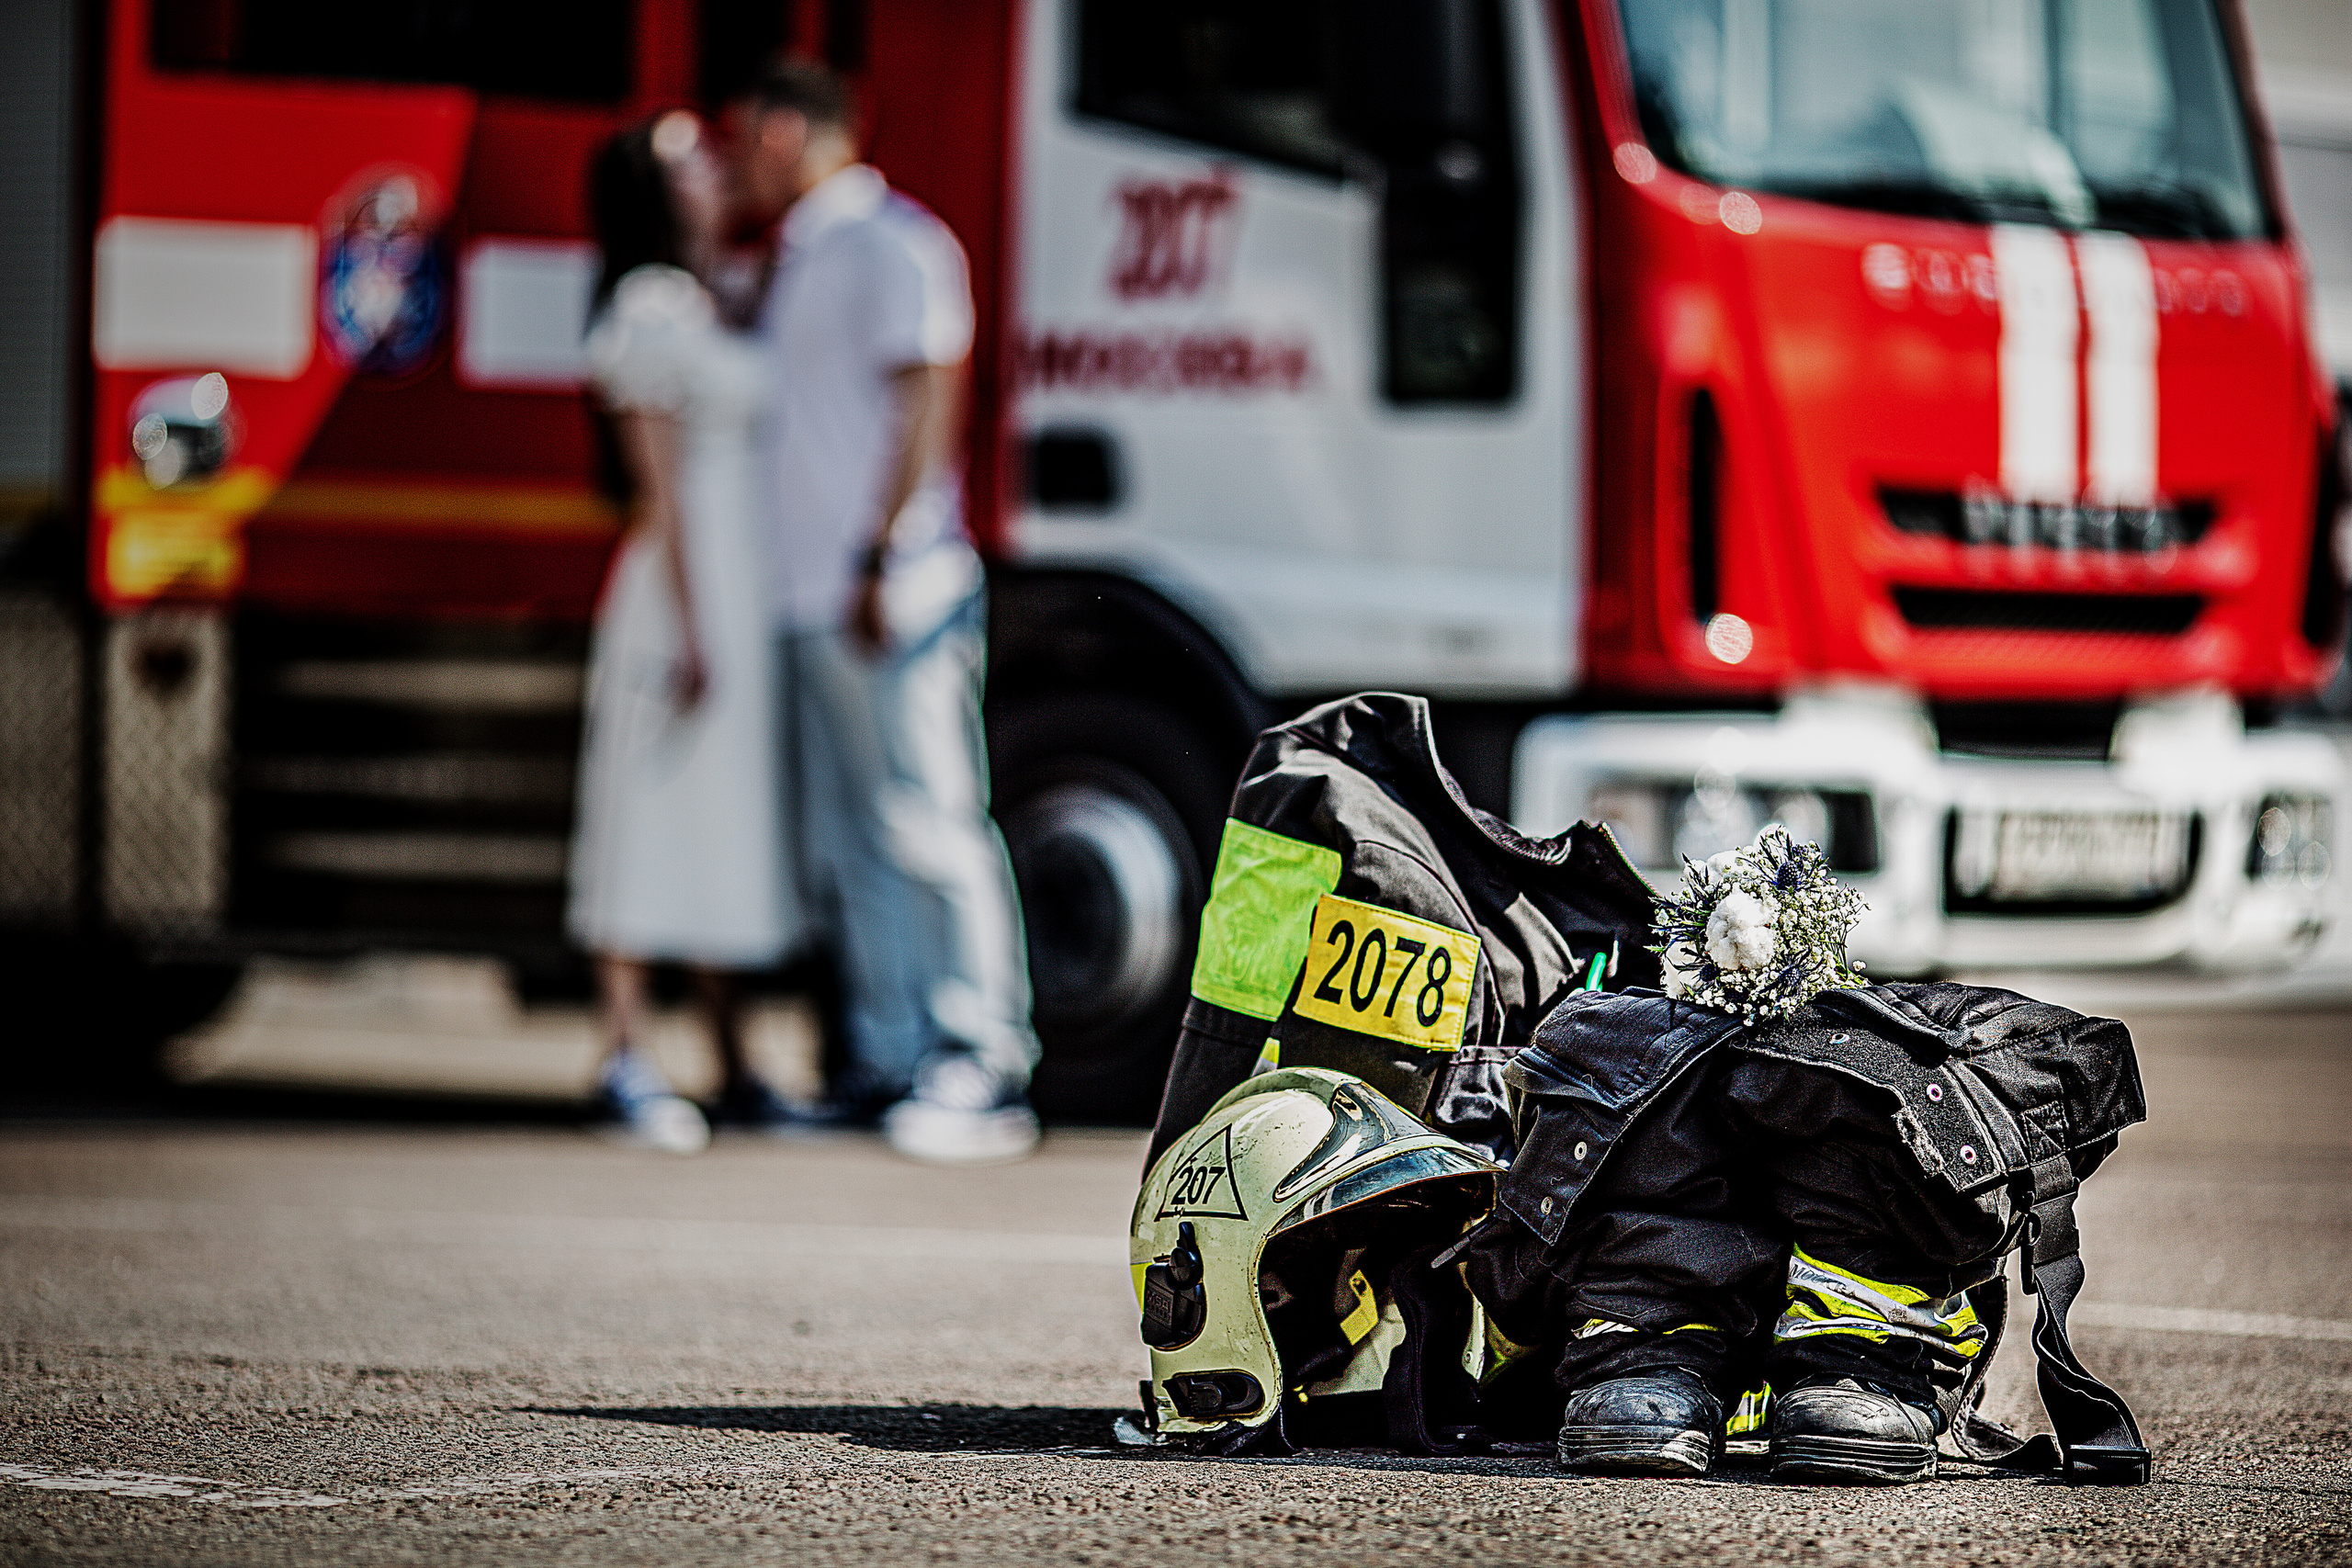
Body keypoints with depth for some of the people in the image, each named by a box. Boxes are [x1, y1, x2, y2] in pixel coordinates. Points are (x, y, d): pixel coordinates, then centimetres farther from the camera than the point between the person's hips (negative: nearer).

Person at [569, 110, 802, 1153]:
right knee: (654, 815, -9)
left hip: (735, 595, 9)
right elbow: (658, 487, -15)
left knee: (726, 824, 10)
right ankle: (627, 1058, -8)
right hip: (677, 593, -9)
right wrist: (691, 629, -19)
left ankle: (733, 1068, 14)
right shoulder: (647, 312, -11)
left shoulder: (695, 308, 17)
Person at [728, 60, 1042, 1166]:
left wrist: (882, 558, -20)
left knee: (930, 823, -12)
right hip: (811, 608, 10)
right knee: (843, 846, 9)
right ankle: (890, 1063, 12)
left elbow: (926, 405, -15)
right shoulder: (798, 263, 22)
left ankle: (982, 1075, -14)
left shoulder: (889, 244, -6)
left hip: (892, 603, -10)